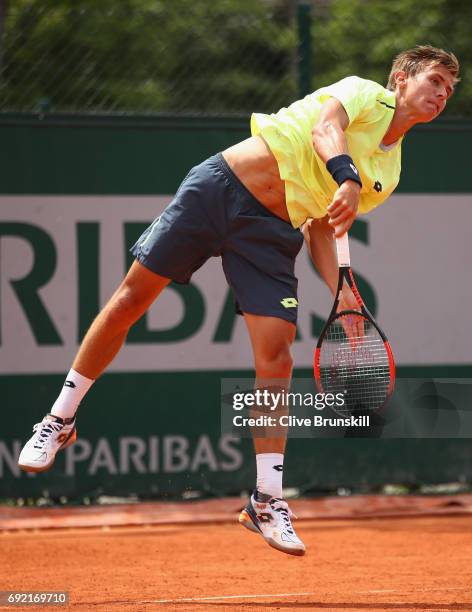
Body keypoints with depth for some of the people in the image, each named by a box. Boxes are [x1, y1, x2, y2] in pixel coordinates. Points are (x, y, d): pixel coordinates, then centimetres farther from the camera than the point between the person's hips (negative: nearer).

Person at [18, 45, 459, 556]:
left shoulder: (389, 173, 15)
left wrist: (340, 290, 0)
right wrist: (347, 177, -42)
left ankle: (267, 503, -1)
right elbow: (325, 128, -24)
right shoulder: (365, 94, -2)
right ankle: (59, 421, 14)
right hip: (221, 187, -5)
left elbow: (321, 226, 14)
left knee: (275, 355, -10)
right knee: (132, 297, -3)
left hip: (273, 232, 5)